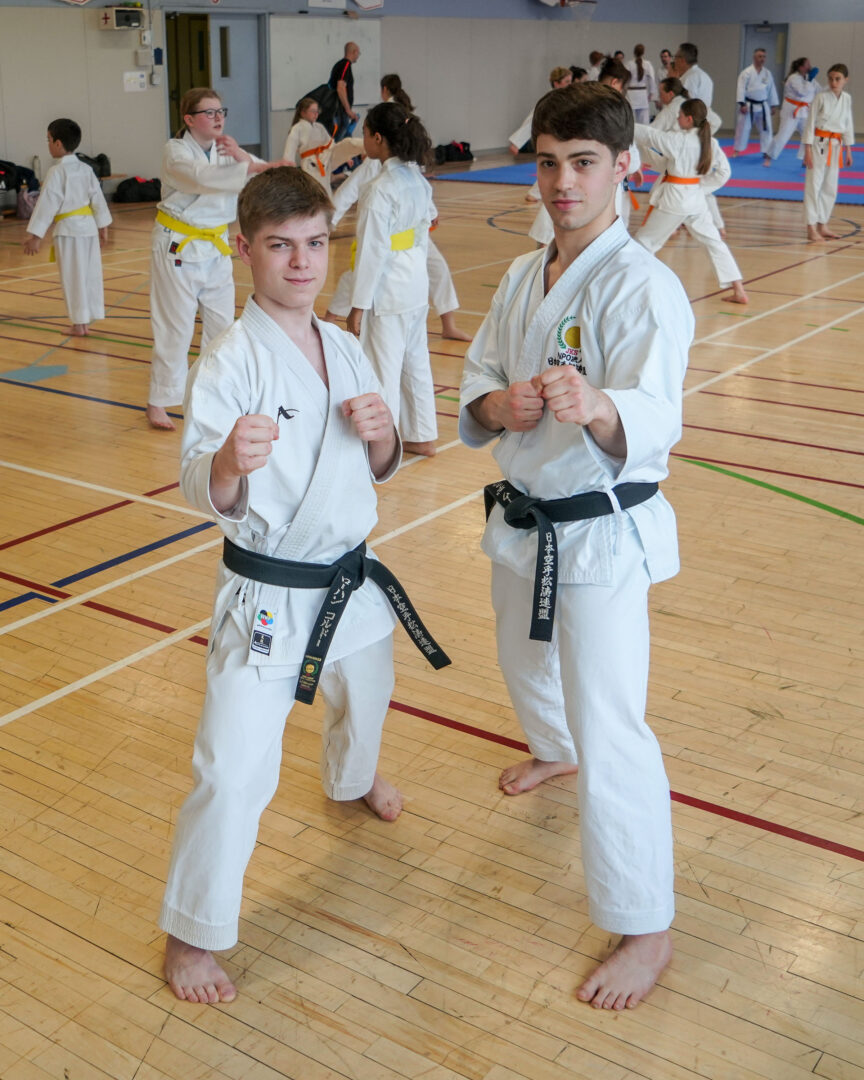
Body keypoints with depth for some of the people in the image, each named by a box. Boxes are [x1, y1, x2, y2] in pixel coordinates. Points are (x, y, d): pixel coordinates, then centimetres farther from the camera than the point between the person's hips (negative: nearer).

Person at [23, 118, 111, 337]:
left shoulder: (56, 172, -12)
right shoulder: (86, 169, 8)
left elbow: (47, 204, -15)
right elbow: (97, 198, 14)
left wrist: (35, 235, -14)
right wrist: (103, 226, 25)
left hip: (68, 229, -7)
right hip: (89, 227, 7)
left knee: (73, 277, 1)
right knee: (91, 274, 11)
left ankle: (79, 323, 6)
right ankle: (88, 318, 20)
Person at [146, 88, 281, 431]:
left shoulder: (225, 149, 6)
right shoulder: (176, 151, -12)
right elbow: (203, 176, -35)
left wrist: (242, 155, -29)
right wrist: (251, 167, -46)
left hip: (215, 248, 6)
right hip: (178, 248, -6)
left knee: (221, 323, 11)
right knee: (174, 327, -3)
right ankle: (158, 402, 8)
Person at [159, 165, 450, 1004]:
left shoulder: (345, 350, 1)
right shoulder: (229, 363, -19)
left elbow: (380, 470, 10)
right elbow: (204, 492, -26)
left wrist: (379, 434, -13)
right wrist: (229, 464, -49)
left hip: (349, 578, 7)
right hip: (267, 597, -6)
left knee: (365, 697, 30)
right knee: (235, 771, -7)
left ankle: (352, 779, 66)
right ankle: (191, 933, 15)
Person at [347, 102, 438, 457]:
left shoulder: (379, 190, -19)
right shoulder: (418, 181, 5)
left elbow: (371, 251, -19)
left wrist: (358, 305, -14)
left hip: (387, 290, -9)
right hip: (417, 283, 9)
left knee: (383, 367, 1)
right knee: (416, 361, 17)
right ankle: (422, 436, 28)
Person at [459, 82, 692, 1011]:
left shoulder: (643, 289, -21)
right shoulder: (523, 279, 3)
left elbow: (652, 420, -35)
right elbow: (477, 373, 8)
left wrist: (595, 407, -57)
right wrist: (498, 404, -16)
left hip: (602, 536, -8)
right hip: (523, 518, 8)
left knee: (609, 734, -6)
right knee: (525, 663, 30)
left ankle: (645, 929, 10)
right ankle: (554, 750, 65)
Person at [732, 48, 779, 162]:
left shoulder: (768, 73, 5)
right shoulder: (747, 72, -8)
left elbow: (772, 90, 11)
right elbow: (741, 88, -11)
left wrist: (774, 105, 11)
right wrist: (742, 104, -18)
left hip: (763, 106, 3)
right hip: (748, 105, -3)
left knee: (766, 129, -1)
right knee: (743, 128, 6)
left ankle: (766, 154, 4)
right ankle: (737, 150, 23)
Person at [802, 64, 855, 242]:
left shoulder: (847, 99, 5)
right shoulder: (821, 97, -9)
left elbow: (848, 124, 13)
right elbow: (811, 123, -9)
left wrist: (848, 150, 13)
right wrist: (808, 150, -13)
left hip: (835, 146, 6)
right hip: (819, 143, -5)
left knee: (830, 188, 10)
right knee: (814, 184, -6)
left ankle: (822, 226, 20)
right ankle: (811, 229, -5)